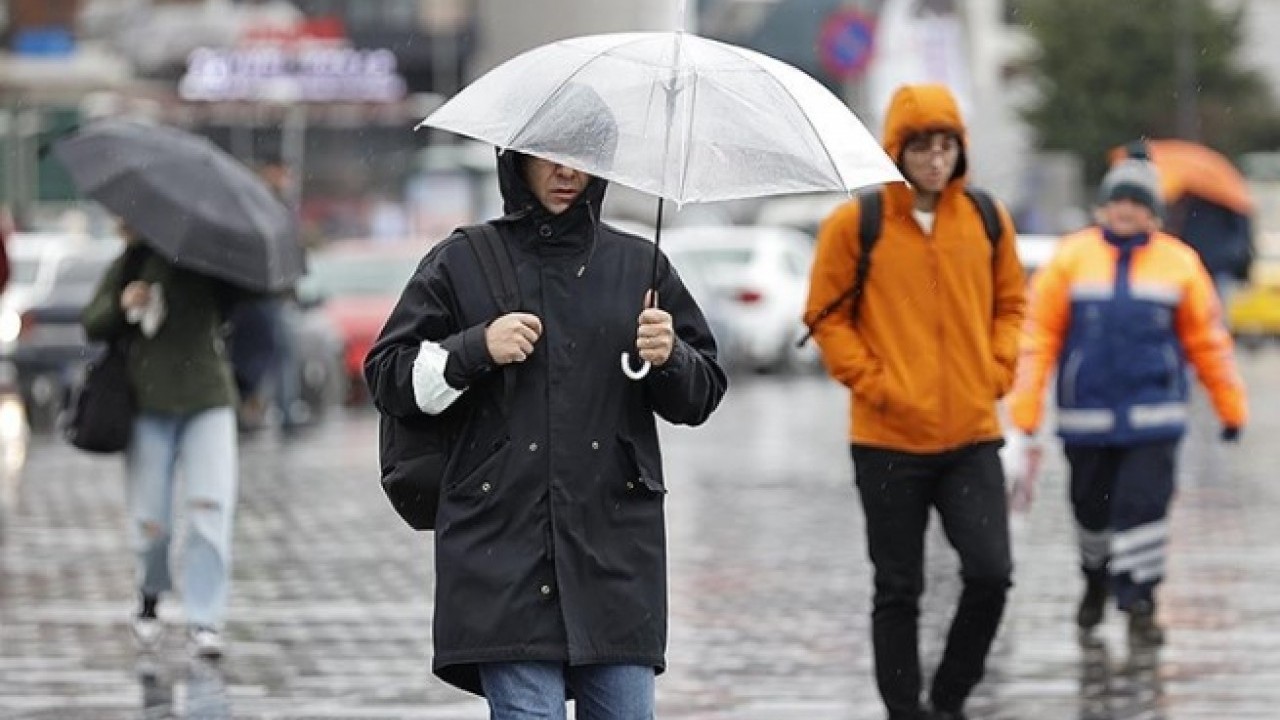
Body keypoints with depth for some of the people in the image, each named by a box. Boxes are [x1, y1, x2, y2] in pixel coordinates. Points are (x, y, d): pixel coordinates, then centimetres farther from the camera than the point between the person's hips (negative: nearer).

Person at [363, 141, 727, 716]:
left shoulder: (638, 265, 14)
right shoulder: (461, 264, 8)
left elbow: (702, 395, 15)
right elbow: (388, 378, 7)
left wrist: (670, 359, -7)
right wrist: (477, 350, -8)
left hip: (616, 545, 2)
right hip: (504, 544, -2)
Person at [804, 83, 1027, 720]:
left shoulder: (987, 220, 6)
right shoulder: (855, 224, -4)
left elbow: (1009, 303, 16)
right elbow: (827, 315, -1)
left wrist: (997, 369, 1)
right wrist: (871, 380, -11)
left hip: (972, 435, 2)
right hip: (889, 439, -2)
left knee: (991, 574, -7)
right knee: (899, 590, 4)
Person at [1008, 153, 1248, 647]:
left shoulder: (1179, 264, 2)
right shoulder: (1072, 258, -1)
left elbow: (1208, 340, 9)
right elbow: (1039, 335, -1)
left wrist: (1231, 407, 12)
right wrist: (1026, 408, -6)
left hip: (1153, 418, -1)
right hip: (1087, 417, 1)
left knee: (1144, 506, -10)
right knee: (1092, 509, 12)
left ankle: (1138, 602, -3)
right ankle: (1097, 582, 37)